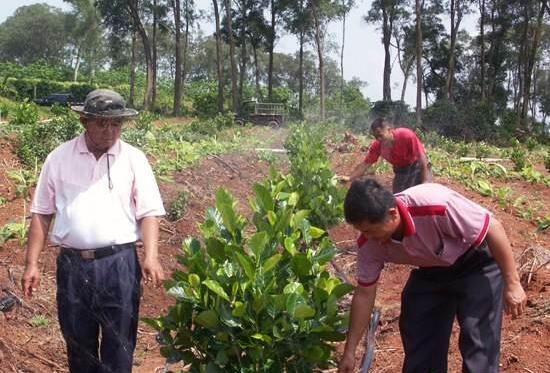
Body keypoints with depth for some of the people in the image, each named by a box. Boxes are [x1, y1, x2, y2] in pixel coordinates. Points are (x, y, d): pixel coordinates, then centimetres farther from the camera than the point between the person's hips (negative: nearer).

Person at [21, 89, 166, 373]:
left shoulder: (134, 159, 1)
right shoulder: (59, 158, 4)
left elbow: (148, 213, 0)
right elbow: (41, 214, 7)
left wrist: (150, 257, -15)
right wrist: (31, 263, 2)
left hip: (119, 263, -1)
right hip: (71, 264, 2)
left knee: (119, 346, 6)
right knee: (78, 343, 14)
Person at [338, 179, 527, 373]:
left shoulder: (435, 205, -40)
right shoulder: (369, 244, -21)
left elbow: (494, 228, -28)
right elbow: (364, 294, -8)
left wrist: (512, 284, -22)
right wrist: (349, 352, -4)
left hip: (476, 262, -5)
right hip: (432, 270, 5)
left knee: (478, 340, -12)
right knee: (416, 335, 4)